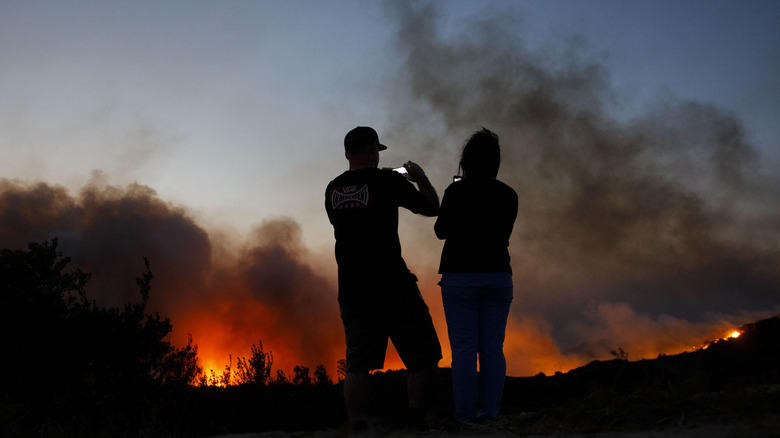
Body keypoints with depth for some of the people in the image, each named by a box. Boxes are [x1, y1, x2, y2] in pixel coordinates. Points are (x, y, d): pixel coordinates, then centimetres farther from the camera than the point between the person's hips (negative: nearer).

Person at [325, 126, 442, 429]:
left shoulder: (333, 190, 10)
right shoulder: (387, 180, -7)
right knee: (424, 356, 5)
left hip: (350, 288, 6)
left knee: (357, 364, 8)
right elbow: (431, 208, 2)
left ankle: (357, 426, 4)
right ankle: (416, 418, -2)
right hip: (391, 286, -5)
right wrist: (420, 177, 21)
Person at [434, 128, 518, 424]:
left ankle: (466, 415, 0)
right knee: (493, 349, 7)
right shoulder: (508, 195, 4)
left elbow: (441, 231, 3)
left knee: (463, 348, -1)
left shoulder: (456, 191, -8)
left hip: (460, 276, -3)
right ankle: (489, 413, 8)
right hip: (498, 275, 4)